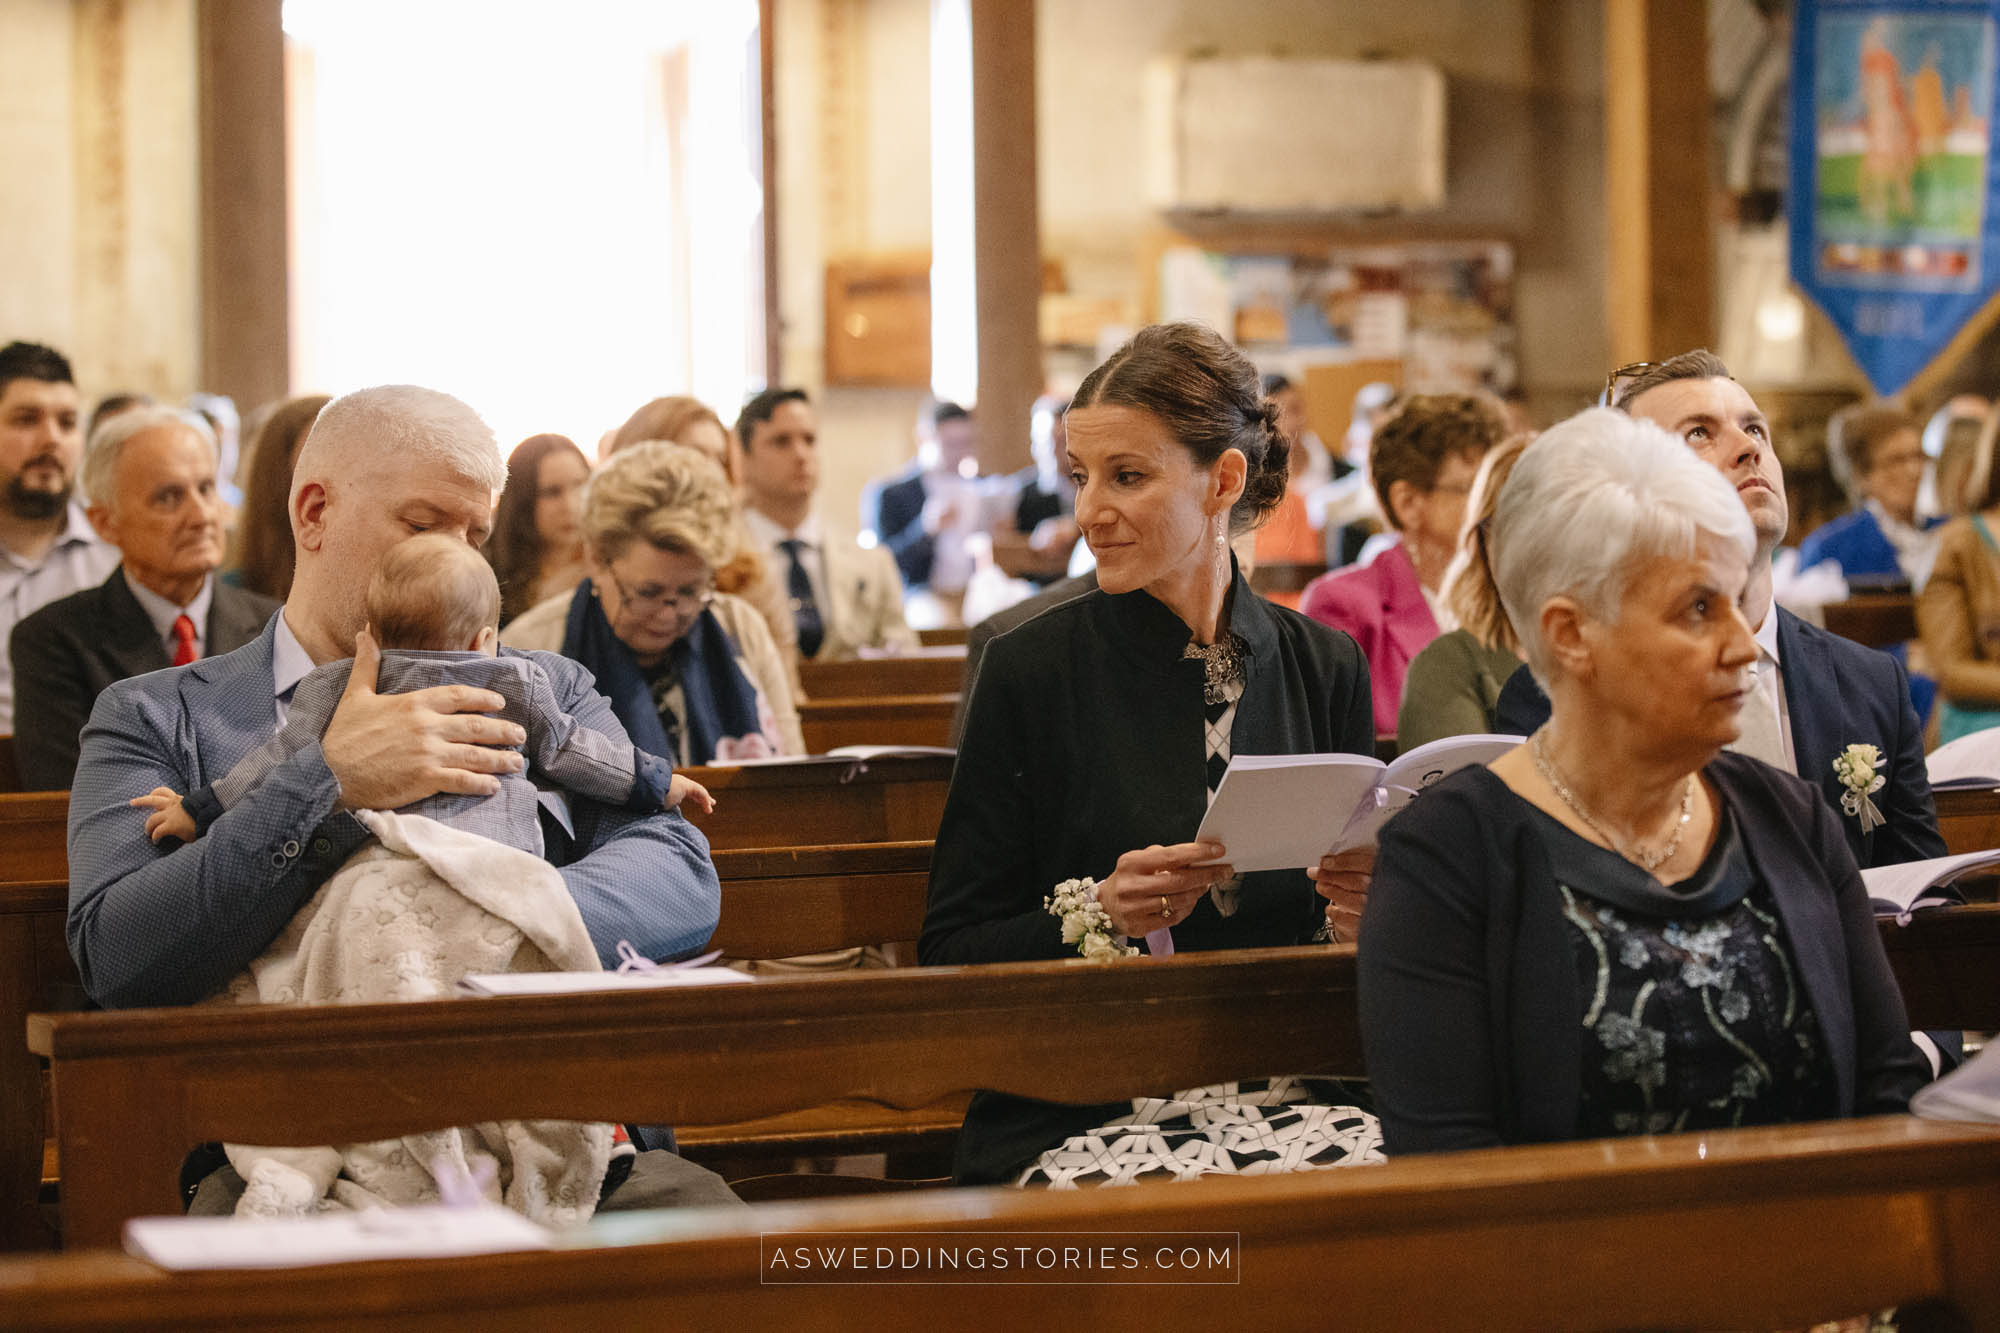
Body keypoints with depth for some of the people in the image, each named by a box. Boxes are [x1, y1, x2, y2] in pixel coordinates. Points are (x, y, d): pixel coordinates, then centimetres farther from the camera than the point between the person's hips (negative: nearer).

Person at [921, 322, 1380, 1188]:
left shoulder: (1324, 667, 11)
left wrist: (1363, 910, -5)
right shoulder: (1032, 670, 1)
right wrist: (1099, 912, -16)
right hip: (1077, 1115, -4)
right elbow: (951, 952, 1)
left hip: (1287, 1097, 4)